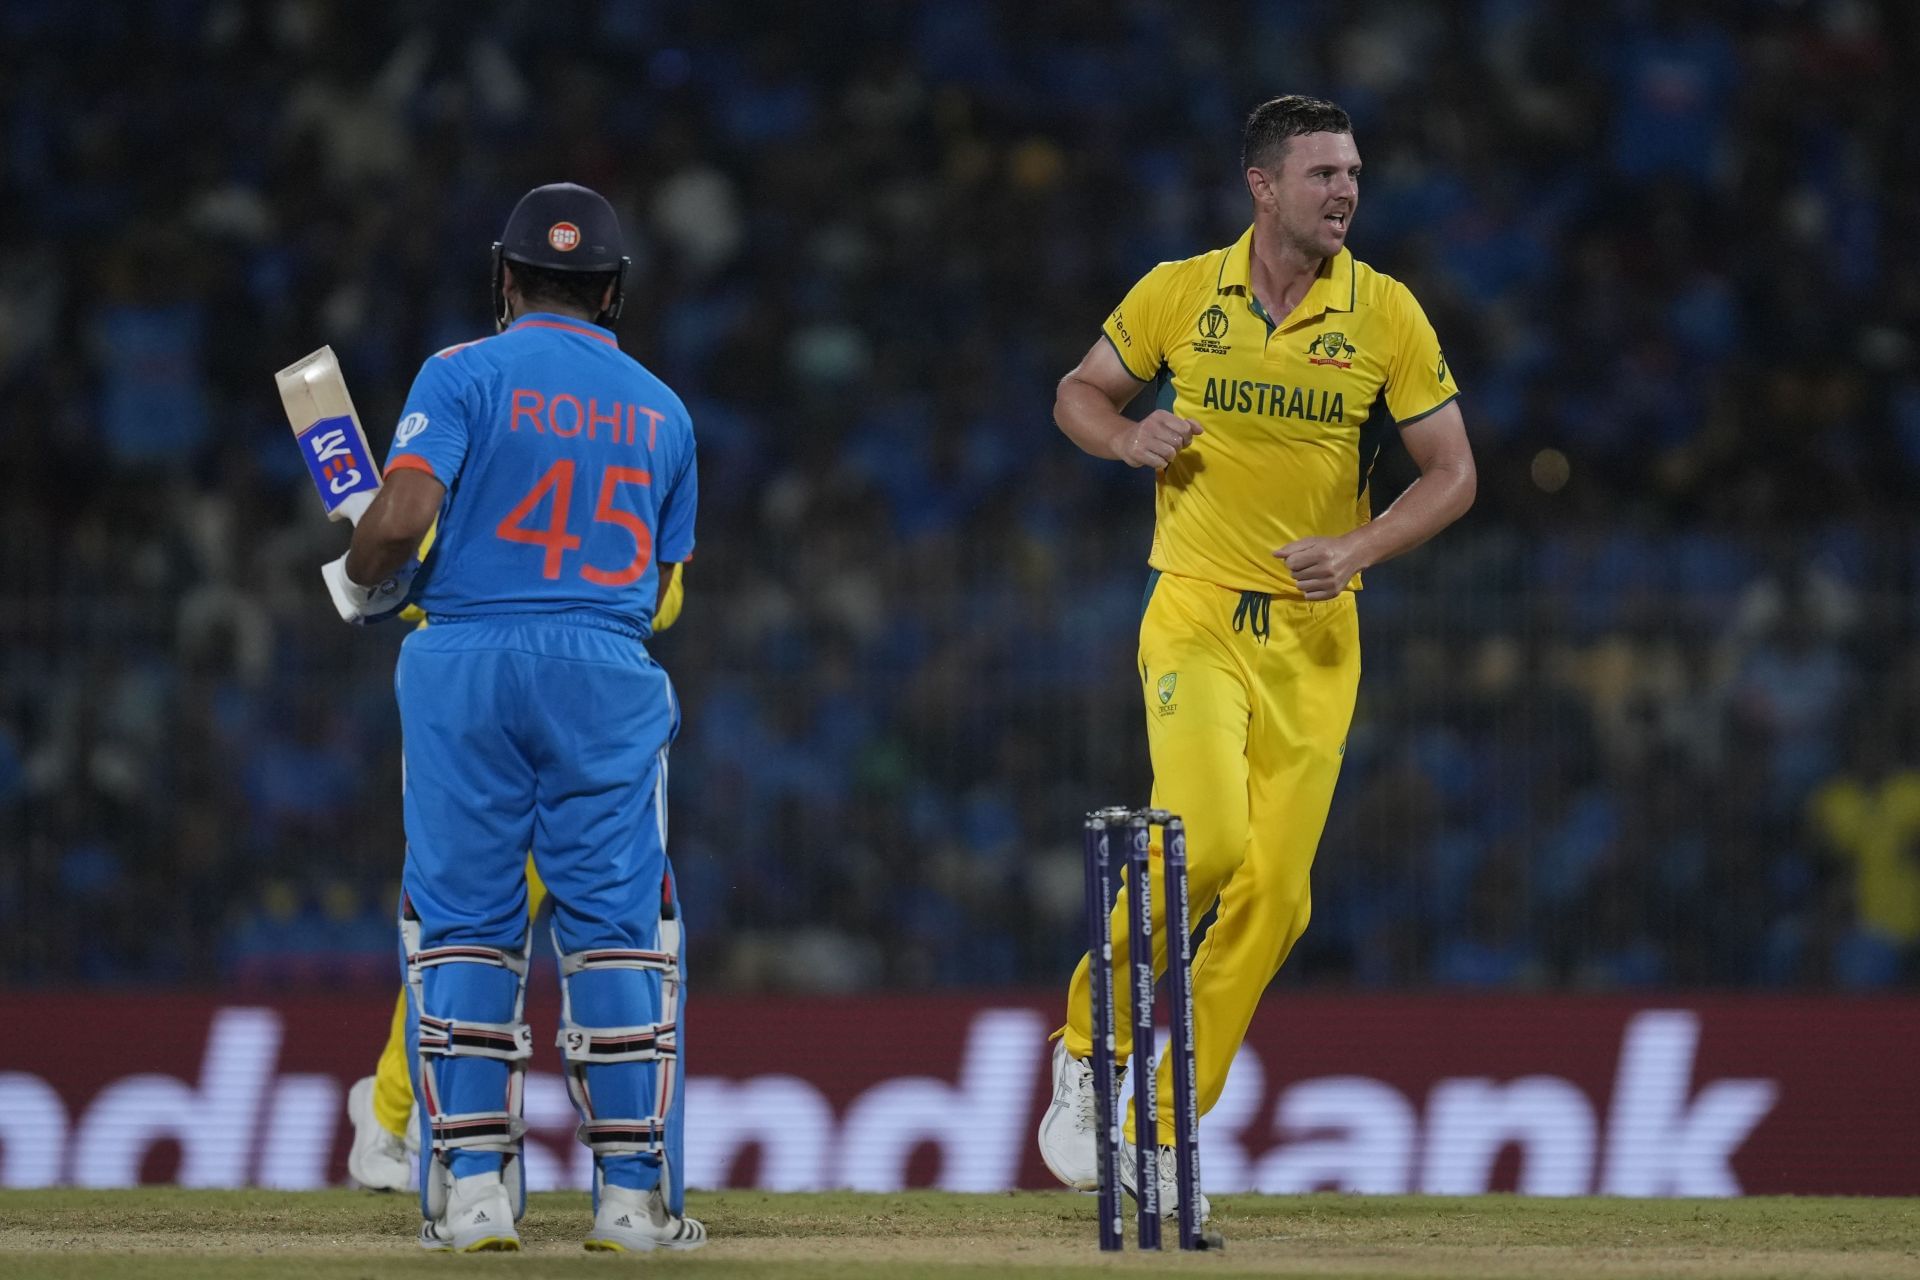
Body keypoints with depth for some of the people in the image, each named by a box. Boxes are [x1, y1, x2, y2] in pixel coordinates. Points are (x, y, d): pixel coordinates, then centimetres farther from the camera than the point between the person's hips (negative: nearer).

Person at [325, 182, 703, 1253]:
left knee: (463, 924, 3)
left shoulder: (465, 375, 0)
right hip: (608, 679, 2)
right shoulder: (662, 410, 13)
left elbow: (403, 516, -13)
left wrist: (361, 585, 6)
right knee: (620, 926, 2)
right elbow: (663, 580, 13)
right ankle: (636, 1196, -2)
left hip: (463, 666, -2)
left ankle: (472, 1188, -1)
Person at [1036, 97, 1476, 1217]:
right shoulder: (1178, 294, -1)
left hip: (1315, 632, 2)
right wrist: (1129, 436, -9)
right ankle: (1086, 1046, 1)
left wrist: (1357, 553, -13)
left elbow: (1453, 472, 3)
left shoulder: (1387, 313, -1)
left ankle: (1161, 1132, 11)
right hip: (1196, 617, -2)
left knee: (1274, 892, -3)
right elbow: (1080, 394, 14)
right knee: (1207, 842, -22)